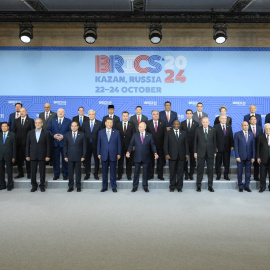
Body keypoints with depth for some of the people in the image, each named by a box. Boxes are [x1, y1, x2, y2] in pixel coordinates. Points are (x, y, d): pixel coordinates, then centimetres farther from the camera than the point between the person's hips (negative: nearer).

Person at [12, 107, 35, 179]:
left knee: (27, 159, 1)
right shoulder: (16, 121, 11)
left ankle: (29, 174, 11)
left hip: (27, 142, -3)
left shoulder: (30, 120, 2)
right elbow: (14, 131, 10)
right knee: (19, 158, 8)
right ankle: (20, 173, 20)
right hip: (18, 143, 3)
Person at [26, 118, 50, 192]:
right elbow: (28, 144, 8)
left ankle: (42, 186, 17)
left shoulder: (46, 133, 0)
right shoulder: (30, 133, 7)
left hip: (42, 156, -2)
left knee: (42, 171, 4)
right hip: (33, 156, 2)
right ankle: (34, 186, 17)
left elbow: (48, 145, -1)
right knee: (33, 172, 5)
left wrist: (47, 156, -6)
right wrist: (27, 155, 3)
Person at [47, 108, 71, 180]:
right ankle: (56, 174, 15)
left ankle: (65, 174, 14)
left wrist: (63, 136, -13)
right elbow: (49, 130, 7)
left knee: (65, 159, 3)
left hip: (64, 143, -2)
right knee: (55, 159, 5)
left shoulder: (68, 121, 5)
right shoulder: (52, 121, 12)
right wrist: (53, 135, -11)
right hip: (55, 143, 2)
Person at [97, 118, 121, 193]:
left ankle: (114, 187, 14)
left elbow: (119, 143, 5)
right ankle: (104, 187, 17)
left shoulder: (116, 132, 5)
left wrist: (119, 153, 1)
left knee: (113, 172, 4)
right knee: (104, 172, 6)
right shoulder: (101, 132, 7)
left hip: (113, 155, -1)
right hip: (104, 155, 1)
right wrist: (98, 153, 3)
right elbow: (99, 143, 8)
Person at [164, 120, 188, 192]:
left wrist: (187, 154, 2)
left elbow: (186, 144, 9)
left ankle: (179, 187, 14)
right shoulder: (168, 133, 5)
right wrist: (166, 154, -7)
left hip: (181, 156, 1)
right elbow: (165, 144, 2)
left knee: (180, 172, 5)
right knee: (172, 172, 3)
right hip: (172, 155, -1)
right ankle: (172, 187, 14)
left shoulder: (184, 133, 10)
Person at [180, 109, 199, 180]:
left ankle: (191, 174, 15)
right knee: (185, 159, 4)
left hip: (193, 144, 0)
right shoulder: (182, 123, 6)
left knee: (193, 160, 5)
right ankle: (186, 174, 14)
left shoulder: (196, 123, 4)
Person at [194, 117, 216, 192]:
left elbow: (214, 141, 6)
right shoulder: (198, 130, 1)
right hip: (200, 152, -1)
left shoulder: (212, 130, 4)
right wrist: (195, 152, -1)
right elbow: (195, 141, 3)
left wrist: (214, 151, 3)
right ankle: (198, 186, 14)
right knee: (200, 169, 4)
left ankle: (210, 186, 17)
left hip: (210, 153, 1)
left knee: (210, 169, 6)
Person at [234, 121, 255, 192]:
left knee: (248, 172, 7)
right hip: (240, 156, -2)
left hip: (249, 157, 2)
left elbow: (253, 146, 7)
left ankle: (246, 186, 18)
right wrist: (237, 156, -9)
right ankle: (240, 186, 16)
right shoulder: (237, 134, 0)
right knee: (240, 172, 4)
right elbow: (236, 146, -3)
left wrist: (253, 157, 0)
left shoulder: (251, 134, 8)